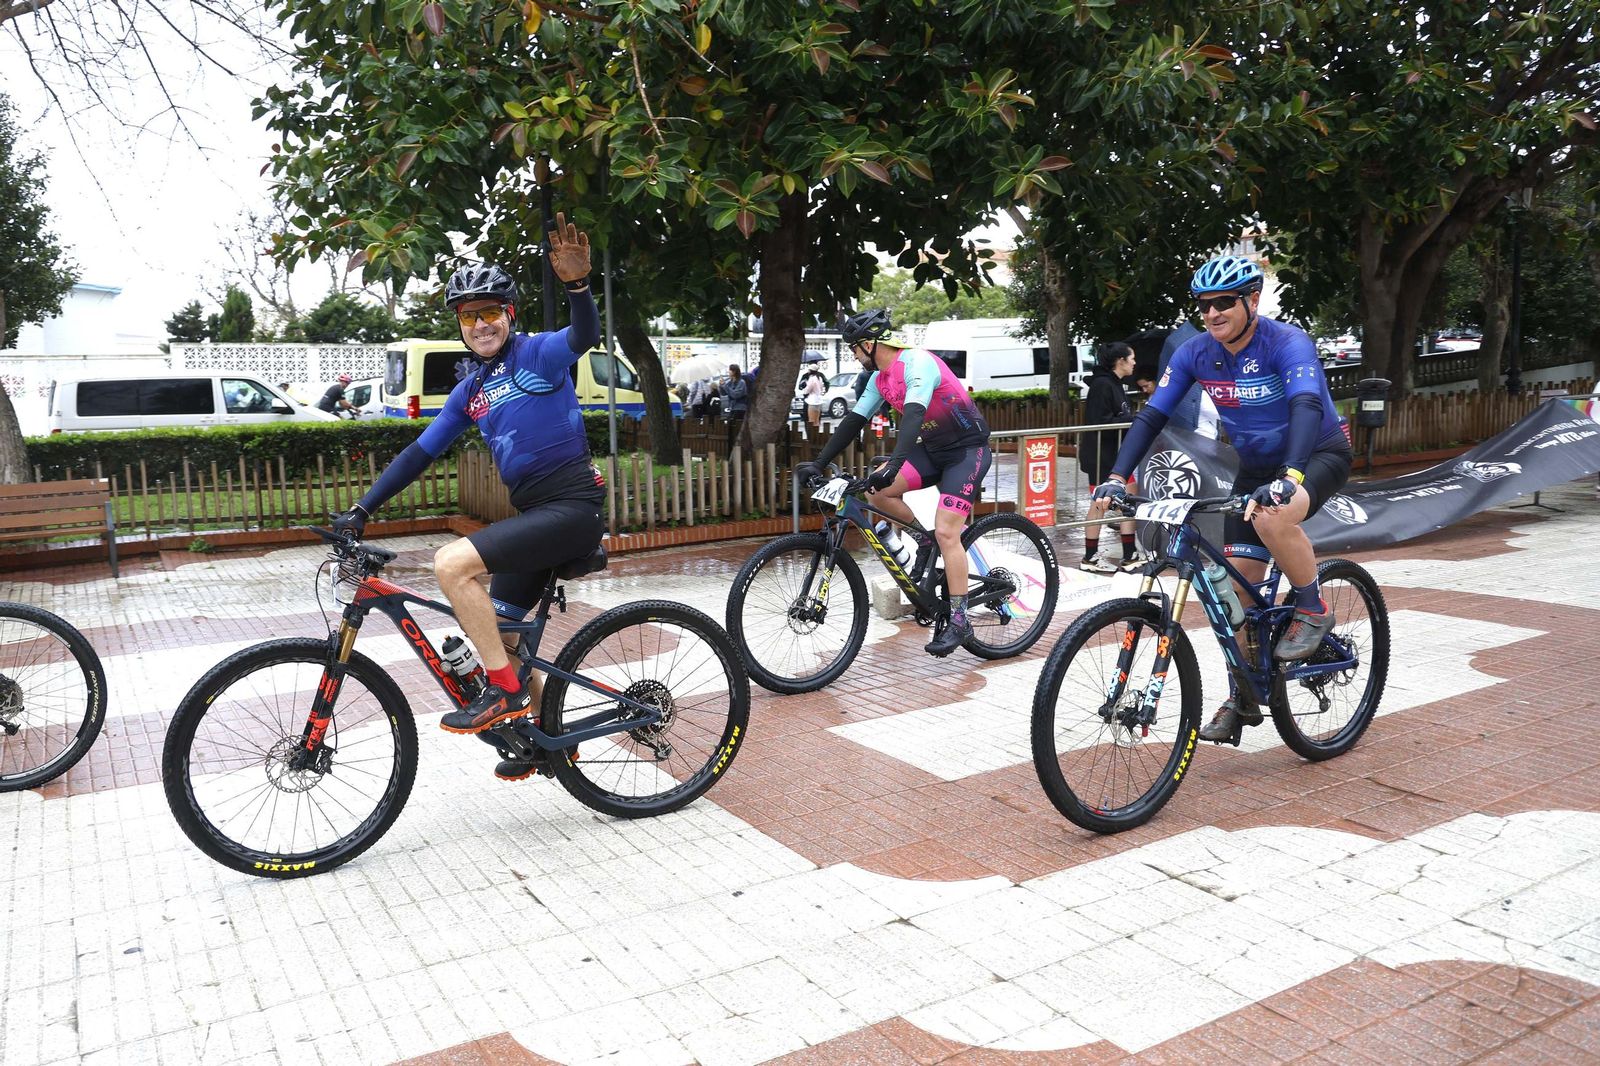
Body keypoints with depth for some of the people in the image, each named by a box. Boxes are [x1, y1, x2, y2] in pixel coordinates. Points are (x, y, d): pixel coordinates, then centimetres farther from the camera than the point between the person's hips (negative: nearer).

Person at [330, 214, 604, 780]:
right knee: (496, 633, 12)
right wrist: (361, 509, 9)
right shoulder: (469, 391, 15)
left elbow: (585, 336, -26)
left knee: (451, 563, -22)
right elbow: (420, 452, 16)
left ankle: (506, 691, -10)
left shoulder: (538, 353, -4)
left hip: (572, 505, -8)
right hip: (532, 512, 8)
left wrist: (577, 283, -46)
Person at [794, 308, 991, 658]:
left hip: (967, 449, -8)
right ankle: (922, 538, 9)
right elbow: (854, 420, 4)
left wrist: (894, 465, -49)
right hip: (933, 448, 8)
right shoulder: (880, 378, 3)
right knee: (877, 490, -13)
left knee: (946, 531, -17)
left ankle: (959, 620, -9)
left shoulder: (918, 363, -23)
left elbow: (914, 414, -37)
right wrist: (819, 463, -3)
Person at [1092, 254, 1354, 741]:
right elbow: (1152, 414, -11)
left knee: (1272, 518, -38)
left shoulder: (1287, 343, -24)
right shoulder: (1195, 353, -8)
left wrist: (1289, 476, -55)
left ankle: (1313, 610, -11)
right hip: (1256, 466, 6)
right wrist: (1117, 477, -25)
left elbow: (1307, 407, -39)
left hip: (1319, 454, -5)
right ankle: (1244, 697, 14)